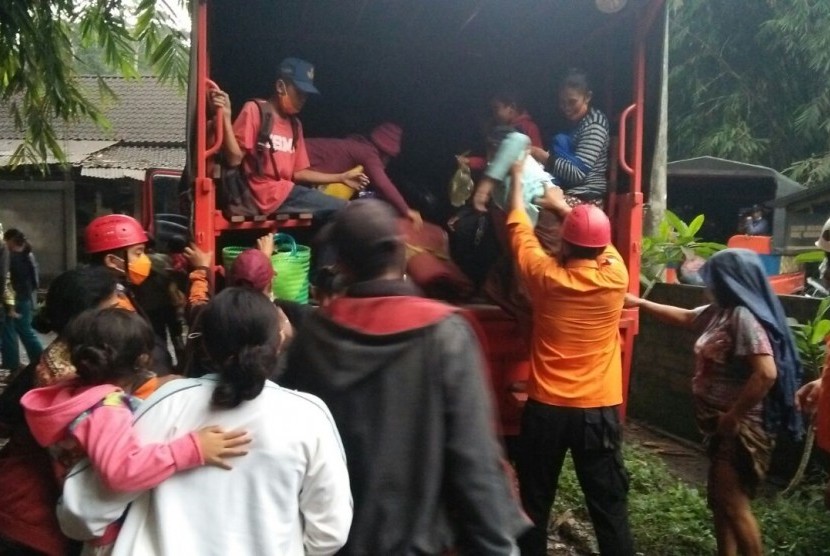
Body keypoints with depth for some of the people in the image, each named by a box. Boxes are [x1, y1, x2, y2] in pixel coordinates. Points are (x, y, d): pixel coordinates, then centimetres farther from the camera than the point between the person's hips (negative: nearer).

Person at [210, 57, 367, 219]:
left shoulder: (295, 124, 18)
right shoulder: (254, 110, -3)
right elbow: (234, 159, -12)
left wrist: (341, 177, 12)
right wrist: (225, 116, -23)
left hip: (286, 190, 8)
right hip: (269, 194, -8)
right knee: (344, 211, -14)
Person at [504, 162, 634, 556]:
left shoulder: (547, 278, -10)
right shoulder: (615, 277, -7)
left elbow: (520, 233, 7)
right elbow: (599, 243, 15)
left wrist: (518, 181, 22)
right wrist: (564, 206, 27)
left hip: (545, 408, -1)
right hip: (599, 410, 1)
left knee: (535, 502, 13)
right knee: (609, 505, 8)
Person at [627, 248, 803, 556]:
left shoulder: (744, 318, -22)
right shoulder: (718, 312, 8)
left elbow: (766, 373, -30)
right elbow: (684, 316, 26)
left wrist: (733, 416, -22)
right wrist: (640, 303, 26)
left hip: (740, 427, -10)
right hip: (719, 423, 10)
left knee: (733, 503, -4)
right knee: (719, 499, 16)